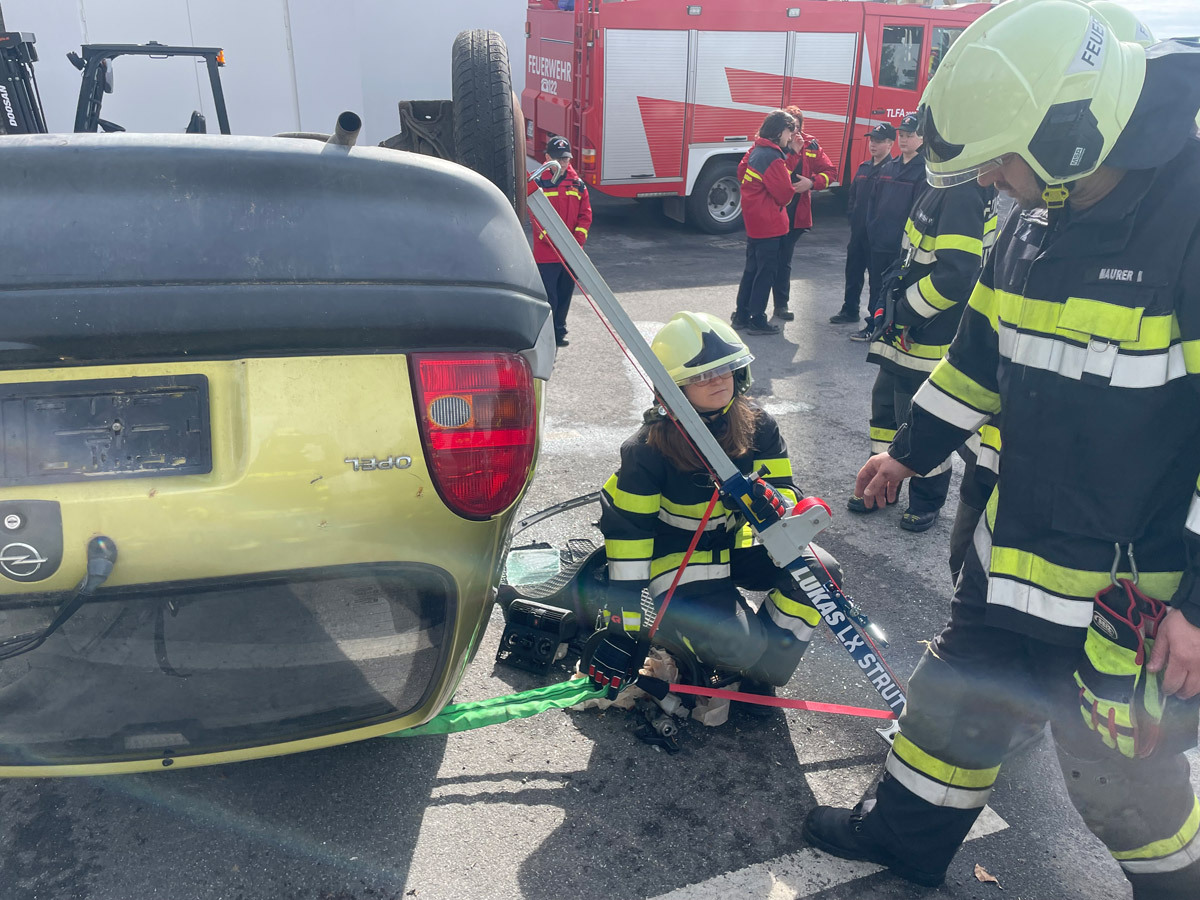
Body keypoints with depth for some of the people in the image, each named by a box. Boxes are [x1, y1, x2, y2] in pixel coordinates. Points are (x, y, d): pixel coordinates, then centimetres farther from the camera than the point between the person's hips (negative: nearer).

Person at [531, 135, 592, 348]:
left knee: (565, 294, 13)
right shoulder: (538, 183, -5)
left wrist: (578, 240, -6)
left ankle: (559, 331, 27)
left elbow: (585, 215, 8)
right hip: (546, 253, -5)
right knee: (548, 297, -4)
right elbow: (536, 216, -10)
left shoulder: (578, 184, 9)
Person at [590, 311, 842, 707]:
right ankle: (665, 629, 7)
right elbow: (626, 528, -18)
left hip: (734, 543, 6)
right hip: (676, 558, -6)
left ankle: (762, 673, 0)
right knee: (741, 645, -26)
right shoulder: (649, 448, -22)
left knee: (820, 570, -17)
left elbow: (782, 489, -6)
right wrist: (629, 618, -17)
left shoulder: (757, 425, -9)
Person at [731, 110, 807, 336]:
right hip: (770, 225, -9)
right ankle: (757, 321, 7)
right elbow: (785, 194, -17)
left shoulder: (755, 151, 6)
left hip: (753, 222, 9)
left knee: (752, 269, 17)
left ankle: (741, 315, 23)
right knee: (766, 272, 0)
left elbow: (741, 172, 20)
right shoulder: (773, 158, -21)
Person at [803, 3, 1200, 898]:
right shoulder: (1039, 218, 1)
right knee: (960, 694, 21)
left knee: (1121, 769, 12)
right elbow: (982, 354, 14)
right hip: (1019, 548, 7)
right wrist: (910, 452, 21)